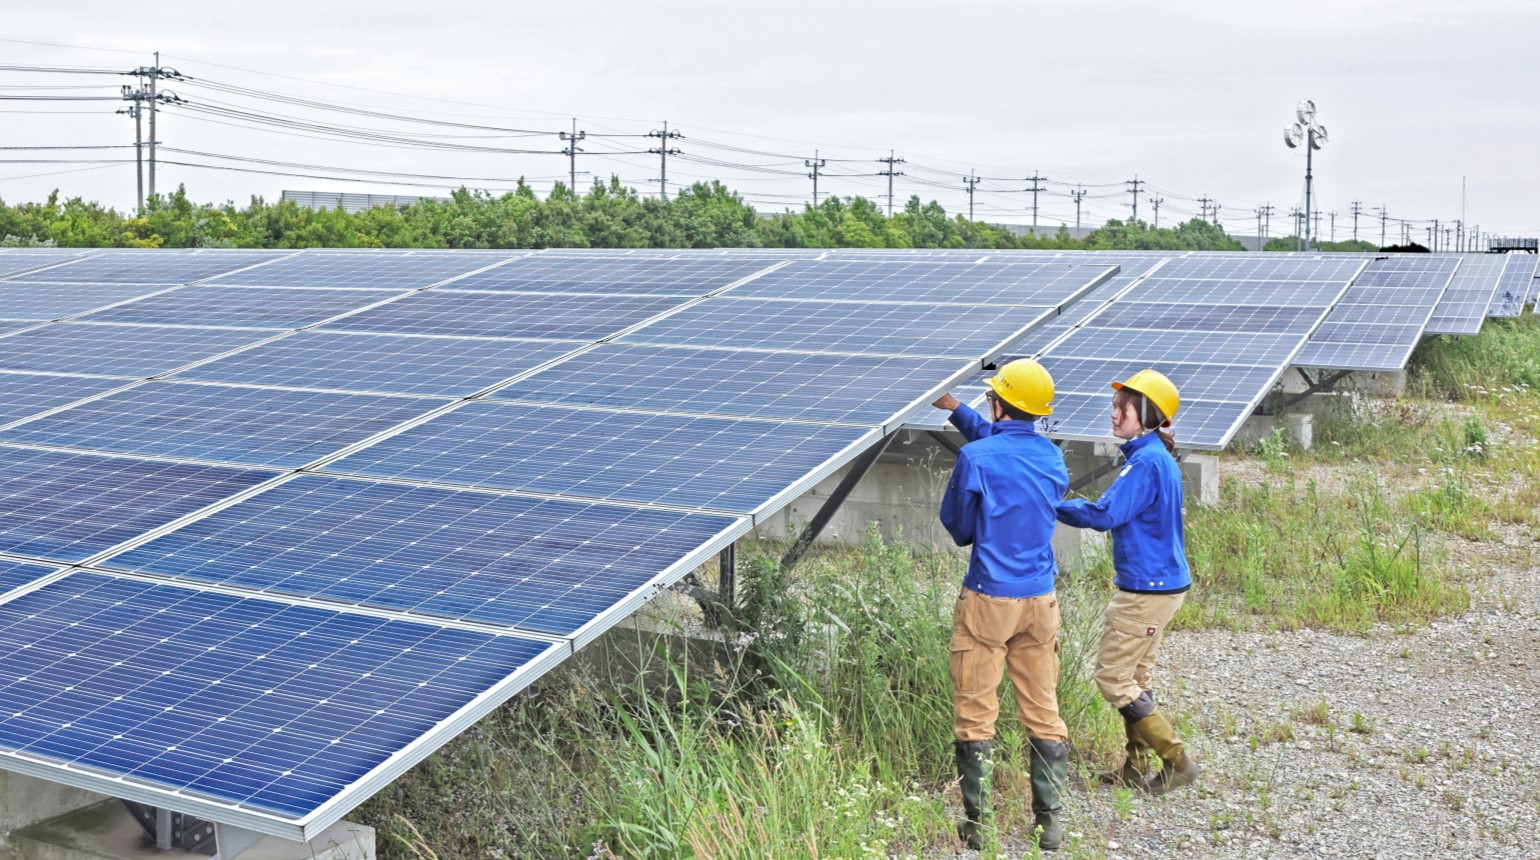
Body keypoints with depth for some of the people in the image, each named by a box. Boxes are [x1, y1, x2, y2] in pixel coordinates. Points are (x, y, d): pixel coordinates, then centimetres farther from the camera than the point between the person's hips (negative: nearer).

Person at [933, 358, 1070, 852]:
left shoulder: (975, 458, -13)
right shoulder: (1051, 456, 6)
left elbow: (957, 527, 0)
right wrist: (957, 411, 35)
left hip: (987, 599, -5)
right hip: (1041, 601, 5)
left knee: (975, 715, 4)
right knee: (1043, 712, 11)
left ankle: (977, 824, 8)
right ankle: (1050, 822, 14)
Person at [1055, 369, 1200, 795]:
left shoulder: (1147, 461, -19)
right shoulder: (1156, 457, 12)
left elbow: (1104, 515, -22)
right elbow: (1119, 513, 17)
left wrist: (1053, 505, -11)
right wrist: (1072, 506, 6)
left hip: (1147, 590, -10)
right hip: (1160, 583, 10)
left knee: (1112, 676, -3)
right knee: (1134, 676, 16)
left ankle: (1177, 759, 2)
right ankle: (1136, 768, 23)